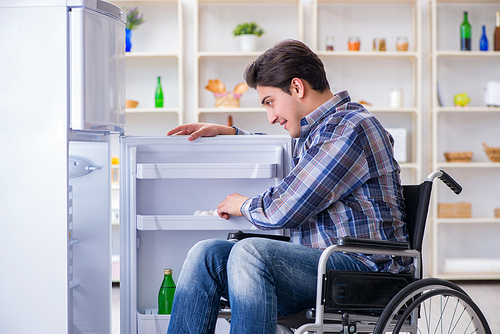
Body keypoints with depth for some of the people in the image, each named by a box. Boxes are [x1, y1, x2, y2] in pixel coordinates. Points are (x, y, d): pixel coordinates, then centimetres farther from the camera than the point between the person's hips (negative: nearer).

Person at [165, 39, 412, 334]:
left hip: (363, 267, -9)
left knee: (250, 252, -32)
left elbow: (282, 211, -16)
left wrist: (244, 206, 5)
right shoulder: (317, 130, 21)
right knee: (206, 254, -9)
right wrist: (227, 132, 34)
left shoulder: (351, 127, -11)